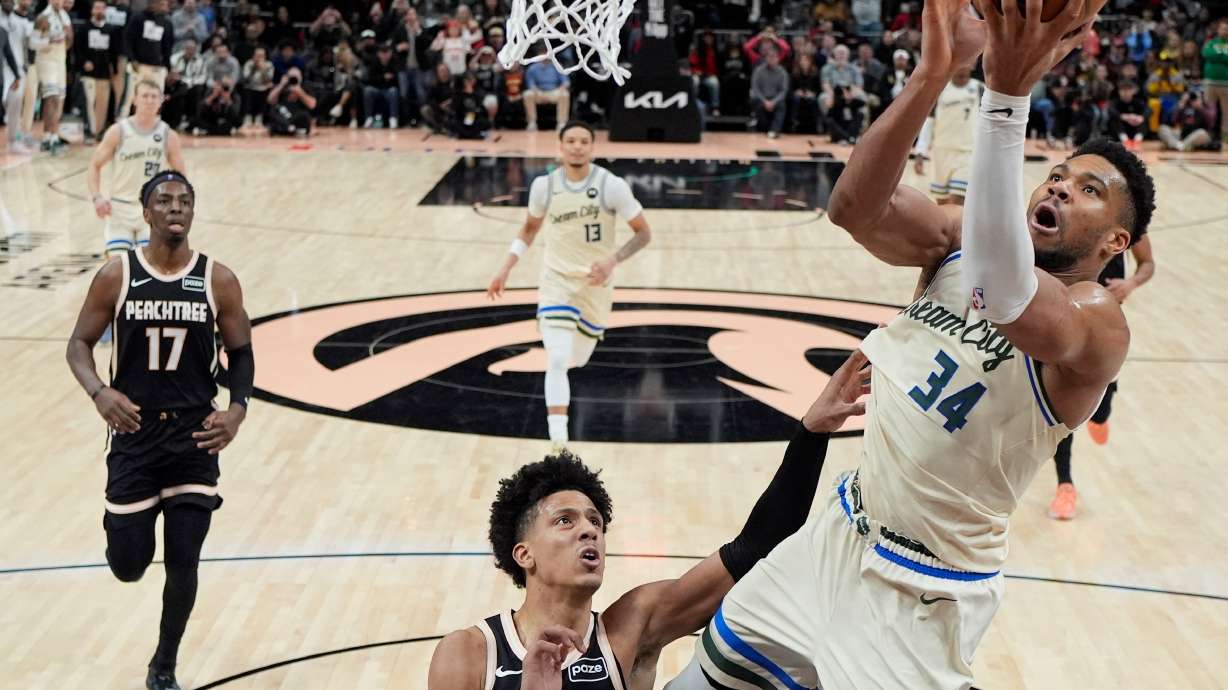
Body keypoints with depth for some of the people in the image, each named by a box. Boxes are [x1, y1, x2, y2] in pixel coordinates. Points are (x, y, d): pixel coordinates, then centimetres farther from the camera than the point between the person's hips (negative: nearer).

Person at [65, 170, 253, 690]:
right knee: (128, 566, 3)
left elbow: (241, 354, 5)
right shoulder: (116, 275, -6)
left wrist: (237, 408, -12)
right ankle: (123, 531, 41)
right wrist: (99, 392, -19)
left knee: (183, 564, 2)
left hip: (195, 436, 0)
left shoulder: (218, 281, -4)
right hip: (135, 434, 0)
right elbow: (79, 343, 1)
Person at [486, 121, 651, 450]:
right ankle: (559, 444, -16)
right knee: (557, 361, -19)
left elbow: (643, 233, -9)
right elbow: (530, 228, 11)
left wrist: (613, 260, -25)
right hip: (557, 279, 0)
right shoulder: (544, 185, -8)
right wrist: (506, 268, 3)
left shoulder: (612, 186, -16)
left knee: (577, 359, 19)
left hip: (595, 284, 0)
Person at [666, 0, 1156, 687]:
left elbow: (1007, 300, -46)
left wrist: (1007, 94, -53)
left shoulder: (1097, 323, -22)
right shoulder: (961, 239, -3)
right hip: (846, 530, 6)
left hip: (929, 588, -6)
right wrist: (937, 70, -35)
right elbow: (855, 207, -23)